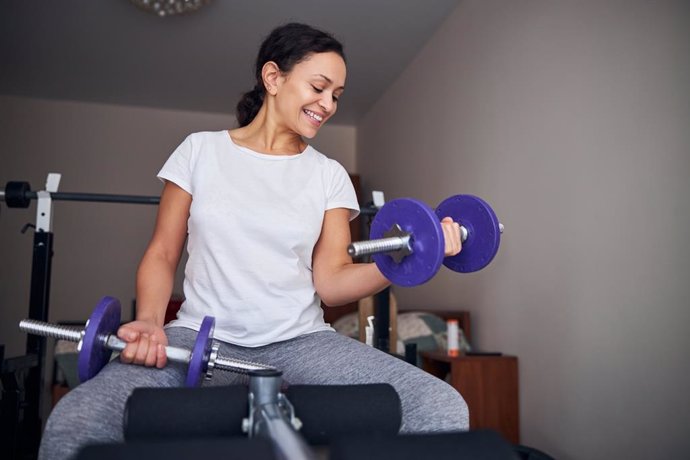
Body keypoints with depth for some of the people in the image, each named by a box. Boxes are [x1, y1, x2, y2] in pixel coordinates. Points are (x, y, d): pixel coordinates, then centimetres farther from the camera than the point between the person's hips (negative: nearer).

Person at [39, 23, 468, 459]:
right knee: (72, 425, -30)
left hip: (300, 341, 2)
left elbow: (330, 281, 2)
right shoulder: (201, 150, 6)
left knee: (445, 410, -22)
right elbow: (162, 253, 7)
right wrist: (150, 320, -12)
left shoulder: (330, 175, 9)